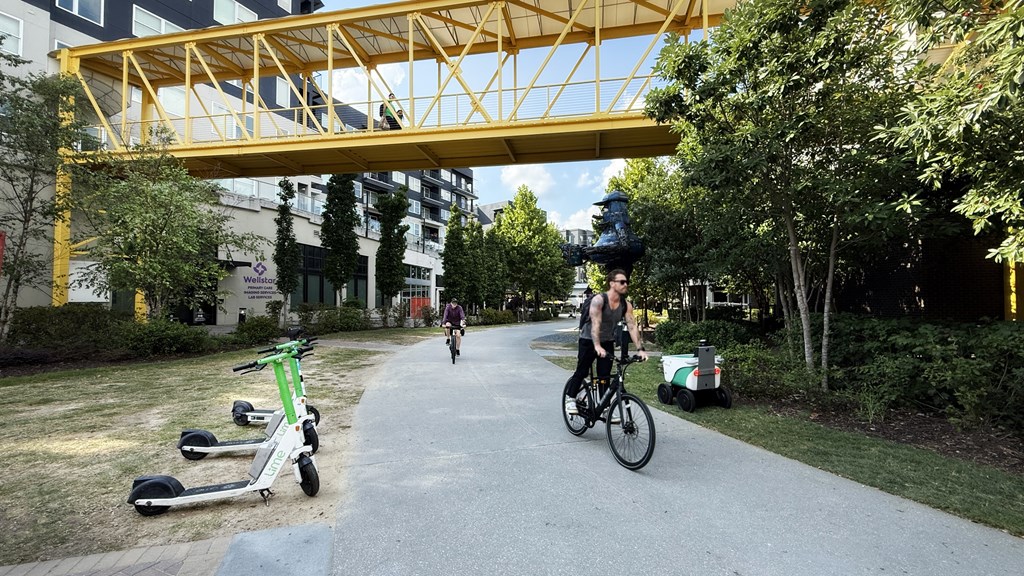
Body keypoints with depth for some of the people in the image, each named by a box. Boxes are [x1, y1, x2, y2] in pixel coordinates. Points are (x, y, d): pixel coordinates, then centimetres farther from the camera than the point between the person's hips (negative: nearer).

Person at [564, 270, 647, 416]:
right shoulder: (599, 300, -24)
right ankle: (570, 398, 22)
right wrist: (597, 346, -44)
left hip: (607, 342, 4)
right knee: (582, 372, 2)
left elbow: (632, 326, -13)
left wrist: (640, 348, -23)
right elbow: (595, 324, -33)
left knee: (605, 376, 2)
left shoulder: (626, 305, -8)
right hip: (589, 341, -4)